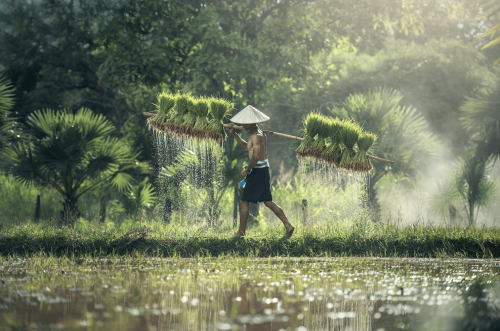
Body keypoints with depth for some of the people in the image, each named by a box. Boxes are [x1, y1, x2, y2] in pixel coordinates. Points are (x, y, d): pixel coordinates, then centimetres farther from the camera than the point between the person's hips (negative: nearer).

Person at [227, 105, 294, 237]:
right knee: (268, 202, 11)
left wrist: (246, 170, -16)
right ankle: (288, 226, 6)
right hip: (264, 170, 10)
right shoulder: (260, 134, 16)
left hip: (258, 171, -10)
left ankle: (241, 231, 2)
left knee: (244, 201, -2)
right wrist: (234, 134, 24)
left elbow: (256, 156, -25)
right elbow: (246, 146, 30)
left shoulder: (257, 136, -16)